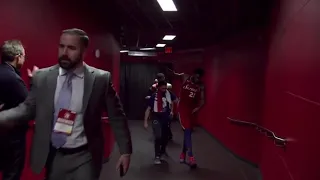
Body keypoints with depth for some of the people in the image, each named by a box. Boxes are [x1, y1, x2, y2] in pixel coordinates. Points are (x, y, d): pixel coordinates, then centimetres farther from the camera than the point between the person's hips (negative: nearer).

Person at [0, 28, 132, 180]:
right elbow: (27, 109, 3)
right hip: (52, 156, 4)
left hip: (84, 157, -3)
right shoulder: (41, 77, -2)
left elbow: (116, 116, -4)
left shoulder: (101, 79, -10)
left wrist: (125, 150, -4)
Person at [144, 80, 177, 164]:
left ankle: (162, 151, 39)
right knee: (158, 137, -14)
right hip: (157, 118, -3)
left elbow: (176, 101, 6)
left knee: (165, 137, 14)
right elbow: (148, 109, -8)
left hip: (166, 118, 4)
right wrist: (145, 121, -10)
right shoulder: (154, 96, -13)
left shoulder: (169, 94, -7)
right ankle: (157, 156, -4)